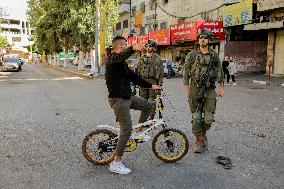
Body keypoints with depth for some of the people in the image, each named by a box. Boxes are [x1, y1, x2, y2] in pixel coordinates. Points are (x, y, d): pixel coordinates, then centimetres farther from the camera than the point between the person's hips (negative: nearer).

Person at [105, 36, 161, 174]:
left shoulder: (122, 63, 18)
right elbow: (122, 56, -38)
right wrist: (133, 49, -57)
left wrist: (151, 86, 20)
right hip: (118, 99, -10)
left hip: (127, 97, 10)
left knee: (148, 106, 16)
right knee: (126, 129, -10)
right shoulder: (112, 58, -12)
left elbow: (133, 77, 21)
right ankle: (116, 163, 0)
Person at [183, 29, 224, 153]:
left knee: (209, 118, -3)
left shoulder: (214, 55, 7)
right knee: (196, 117, 1)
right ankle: (199, 140, 17)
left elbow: (219, 72, 13)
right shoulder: (192, 54, 2)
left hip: (210, 89, 1)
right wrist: (187, 88, -1)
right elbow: (186, 72, 3)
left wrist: (221, 88, 10)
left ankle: (203, 133, 28)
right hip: (195, 89, -1)